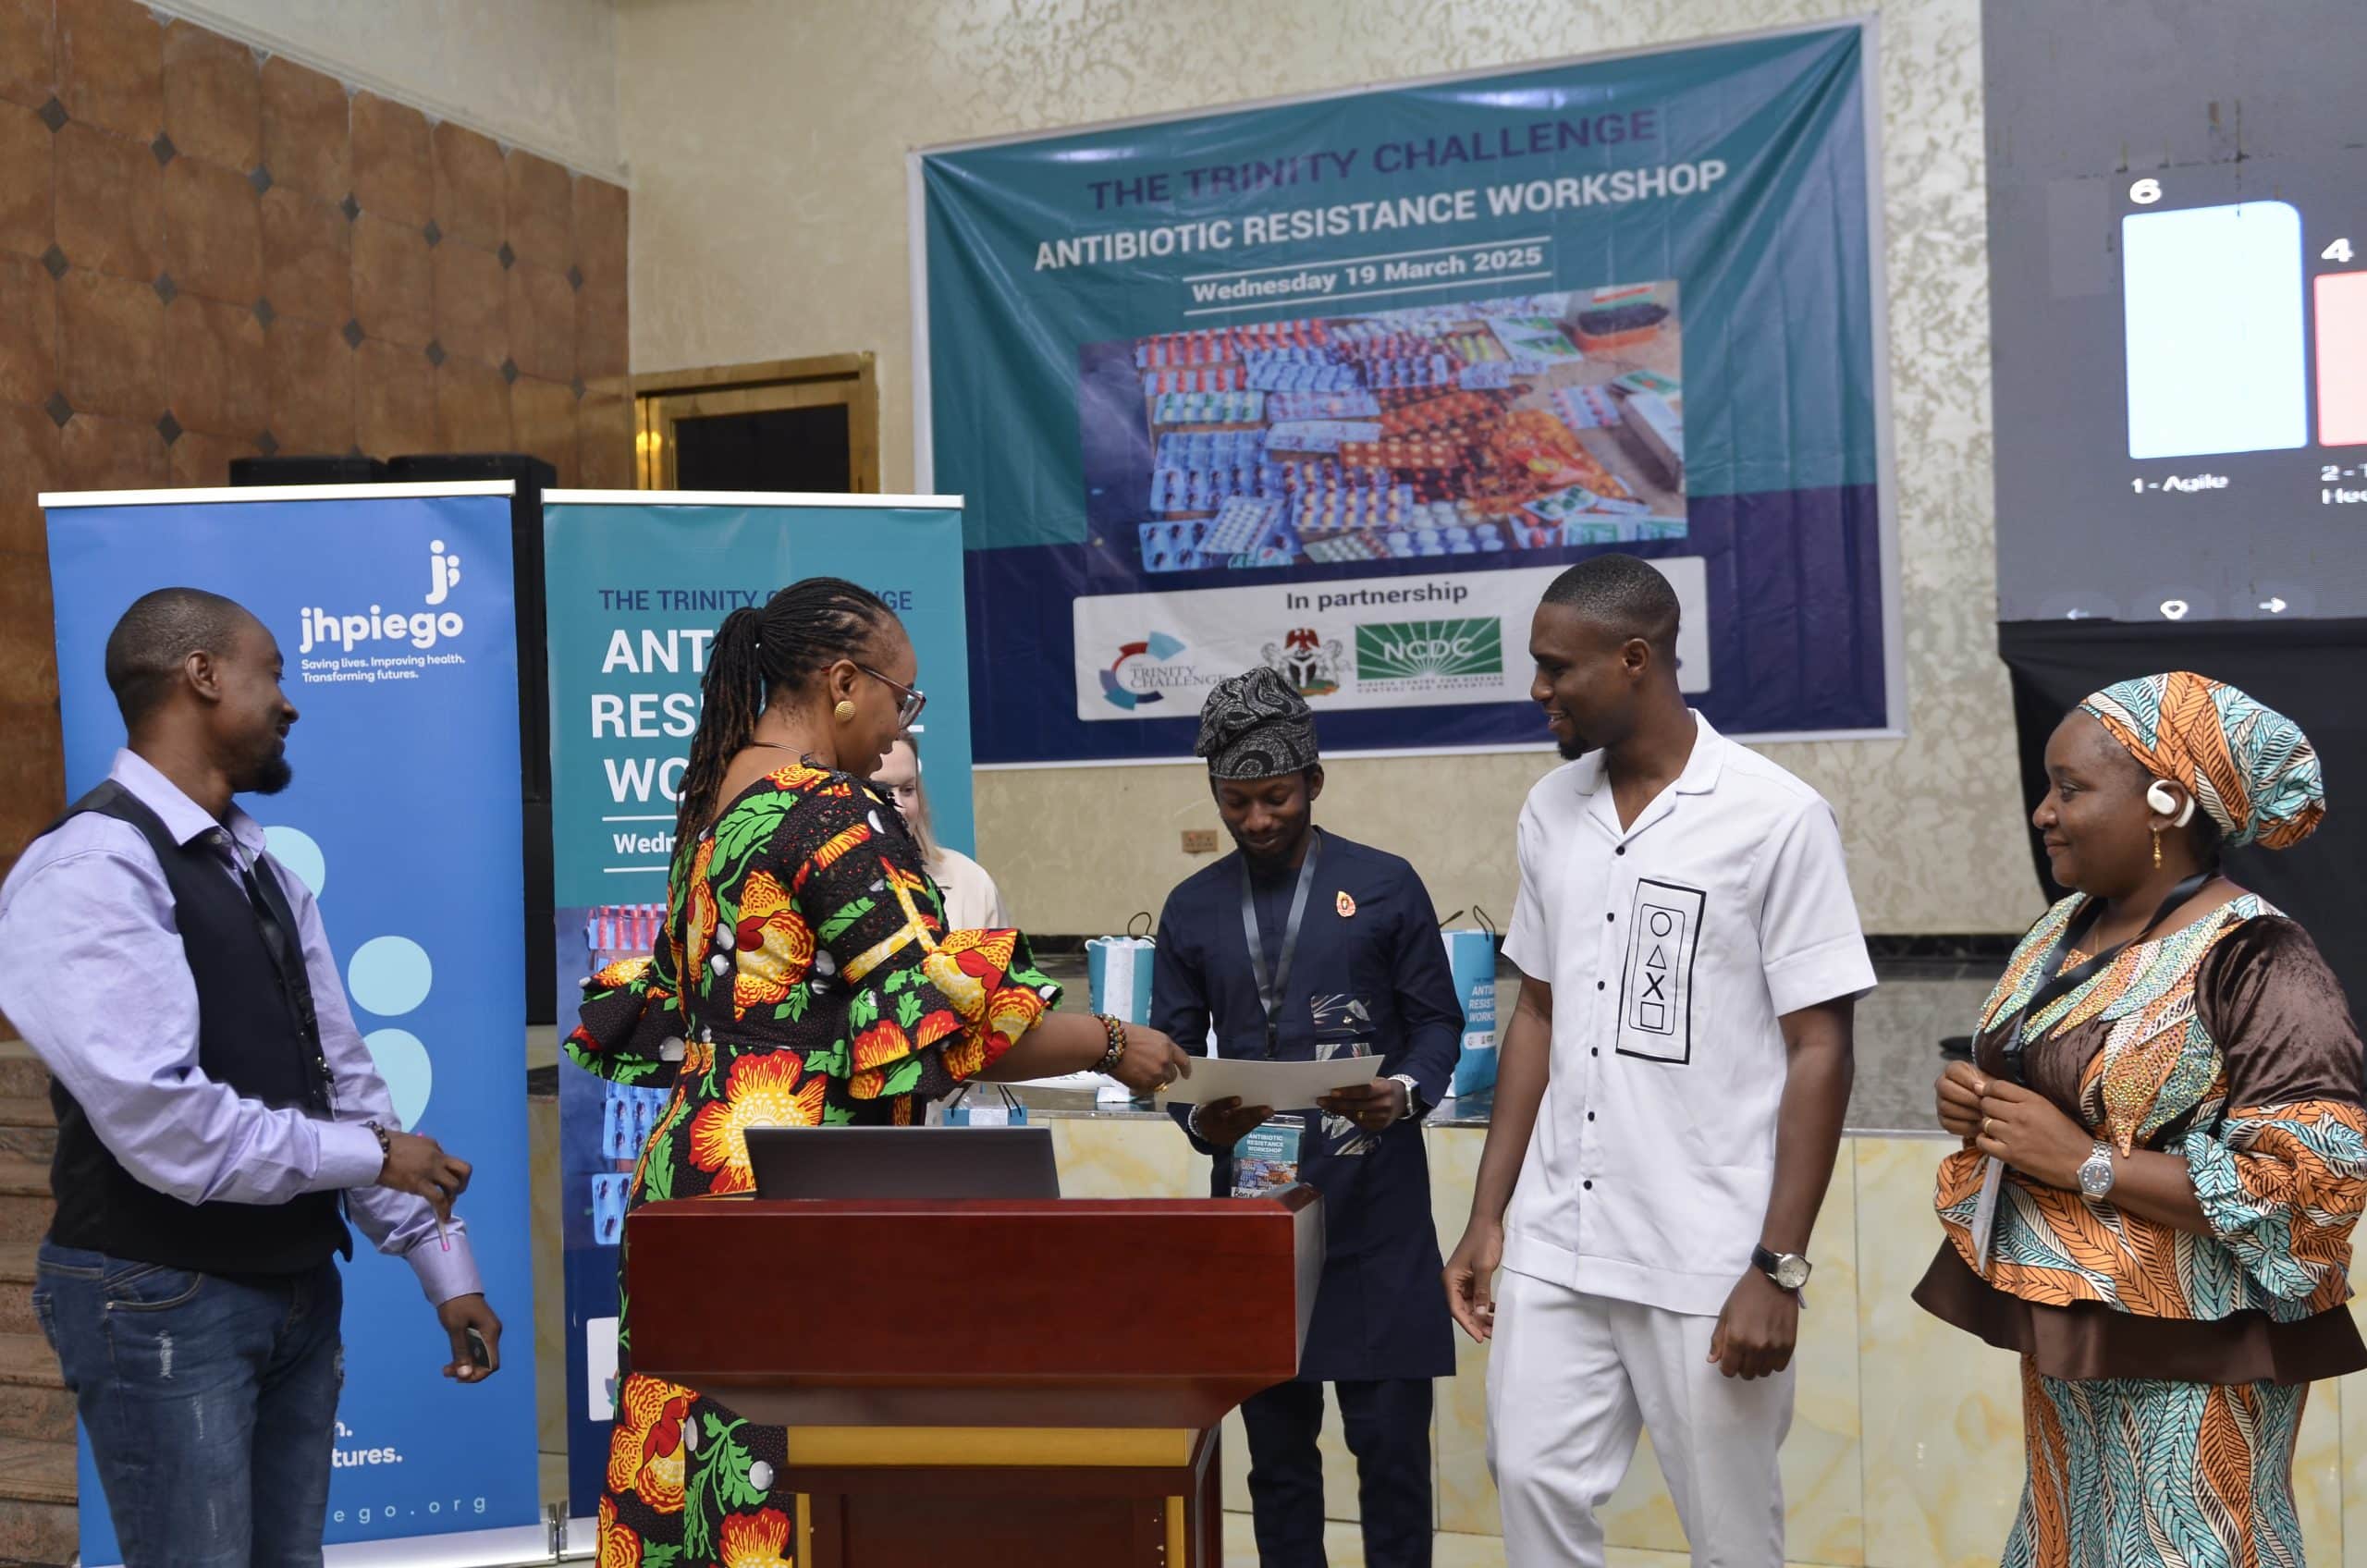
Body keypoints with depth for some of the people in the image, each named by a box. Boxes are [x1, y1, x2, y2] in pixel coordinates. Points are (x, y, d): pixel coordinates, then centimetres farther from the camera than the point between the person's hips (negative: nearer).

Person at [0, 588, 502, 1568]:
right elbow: (163, 1124, -26)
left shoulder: (263, 873, 10)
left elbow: (342, 1079, 10)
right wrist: (370, 1156, -13)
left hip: (298, 1286, 8)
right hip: (163, 1300, -8)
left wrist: (445, 1267, 7)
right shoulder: (93, 870, -17)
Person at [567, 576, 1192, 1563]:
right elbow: (942, 1019, -17)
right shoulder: (836, 817, -14)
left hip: (692, 1170, 9)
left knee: (704, 1472, 12)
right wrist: (1111, 1047, -7)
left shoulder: (716, 806, 13)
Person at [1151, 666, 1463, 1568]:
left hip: (1373, 1202, -2)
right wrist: (1198, 1119, -12)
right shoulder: (1192, 909, 8)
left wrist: (1407, 1092, -18)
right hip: (1253, 1198, 3)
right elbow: (1174, 1047, 9)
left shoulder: (1386, 887, 0)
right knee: (1276, 1438, 10)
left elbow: (1437, 1020, 2)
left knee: (1391, 1433, 1)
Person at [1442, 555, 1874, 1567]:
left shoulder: (1776, 818, -10)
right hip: (1553, 1241, 5)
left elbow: (1819, 1050, -10)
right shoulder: (1550, 811, 6)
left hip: (1708, 1259, -4)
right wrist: (1487, 1215, 10)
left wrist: (1778, 1268, -13)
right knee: (1536, 1485, 7)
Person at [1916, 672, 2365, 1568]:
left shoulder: (2255, 963, -19)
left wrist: (2086, 1165, -23)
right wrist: (1976, 1106, -3)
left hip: (2187, 1362, -8)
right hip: (2065, 1334, 8)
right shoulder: (2067, 929, 5)